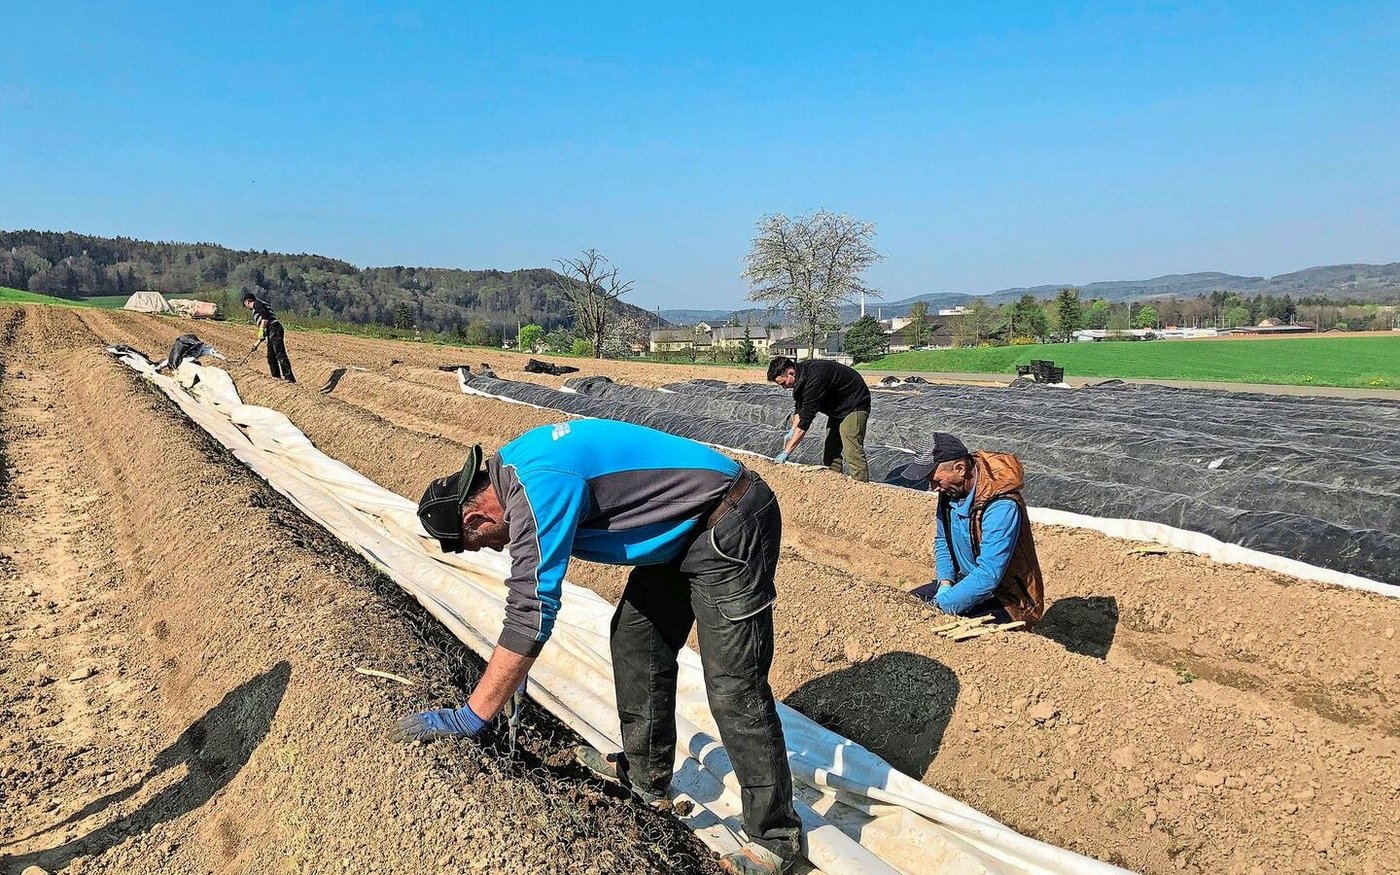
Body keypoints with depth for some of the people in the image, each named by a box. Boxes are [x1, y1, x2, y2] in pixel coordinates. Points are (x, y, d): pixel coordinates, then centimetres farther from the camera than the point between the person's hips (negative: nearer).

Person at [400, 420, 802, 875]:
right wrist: (515, 655, 24)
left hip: (732, 528, -10)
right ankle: (646, 774, 30)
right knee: (634, 638, 15)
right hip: (689, 528, 10)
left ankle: (775, 836, 7)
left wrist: (470, 717, -19)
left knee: (733, 687, -7)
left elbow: (532, 612, -25)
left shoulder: (539, 490, -24)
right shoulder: (509, 467, 7)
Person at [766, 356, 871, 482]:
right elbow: (800, 408, 9)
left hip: (854, 406, -10)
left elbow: (806, 419, -34)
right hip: (837, 410, 10)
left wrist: (786, 452, -31)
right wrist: (792, 431, -5)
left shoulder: (815, 378, -34)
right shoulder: (802, 374, -4)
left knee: (852, 453, -20)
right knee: (829, 453, 7)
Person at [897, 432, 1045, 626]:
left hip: (1006, 602, -8)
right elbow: (942, 540, 10)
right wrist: (945, 581, -6)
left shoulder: (1002, 507, -30)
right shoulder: (951, 490, -5)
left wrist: (941, 605, -28)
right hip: (969, 581, 8)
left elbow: (988, 576, -32)